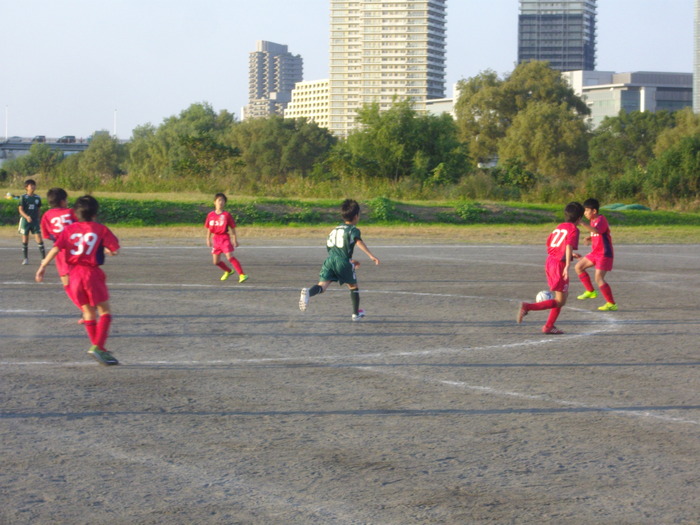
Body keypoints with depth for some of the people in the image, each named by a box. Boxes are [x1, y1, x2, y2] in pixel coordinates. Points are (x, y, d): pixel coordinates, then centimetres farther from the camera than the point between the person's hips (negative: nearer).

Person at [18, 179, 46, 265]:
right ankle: (25, 258, 15)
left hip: (35, 221, 2)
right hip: (25, 220, -2)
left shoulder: (37, 198, 6)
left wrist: (38, 219, 10)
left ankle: (44, 257, -5)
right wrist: (27, 217, -25)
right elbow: (20, 210, -10)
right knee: (25, 239, 5)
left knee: (39, 239, -6)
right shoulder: (23, 197, -4)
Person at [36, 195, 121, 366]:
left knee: (88, 312, 12)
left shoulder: (69, 229, 9)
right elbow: (115, 250, -2)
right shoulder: (101, 229, 2)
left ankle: (100, 351, 13)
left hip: (74, 274, 4)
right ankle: (98, 346, -16)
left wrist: (42, 267, 0)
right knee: (104, 312, 2)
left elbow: (55, 249, -1)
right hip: (92, 273, -4)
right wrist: (107, 250, 20)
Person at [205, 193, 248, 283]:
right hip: (215, 238, 5)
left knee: (230, 257, -21)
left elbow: (232, 228, -2)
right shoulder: (211, 215, 4)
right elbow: (209, 228, 13)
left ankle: (242, 275, -21)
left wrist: (235, 240, -3)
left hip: (225, 238, -5)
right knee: (216, 262, 9)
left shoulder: (227, 215, -6)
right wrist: (208, 239, 10)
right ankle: (228, 271, 35)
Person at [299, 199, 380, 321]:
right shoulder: (353, 230, 6)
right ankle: (356, 313, 30)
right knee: (353, 286, 19)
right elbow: (358, 241, -16)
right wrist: (371, 256, -25)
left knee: (322, 285, -11)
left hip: (329, 259, 4)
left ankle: (307, 292, -43)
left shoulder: (335, 229, 28)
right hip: (343, 262, -4)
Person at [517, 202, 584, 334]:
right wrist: (567, 266, -32)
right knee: (560, 302, -2)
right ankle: (528, 307, -16)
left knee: (563, 296, 21)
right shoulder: (573, 229, -7)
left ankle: (549, 326, 18)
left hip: (549, 262, 8)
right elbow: (569, 247, -23)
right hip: (560, 265, -8)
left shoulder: (559, 227, 16)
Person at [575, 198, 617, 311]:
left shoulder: (601, 220, -18)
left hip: (604, 254, -10)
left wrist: (581, 223, -47)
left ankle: (612, 304, -13)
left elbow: (596, 231, -40)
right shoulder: (593, 221, 12)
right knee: (578, 267, 14)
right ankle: (590, 291, 22)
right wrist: (588, 239, 2)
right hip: (595, 253, 10)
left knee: (599, 279, -17)